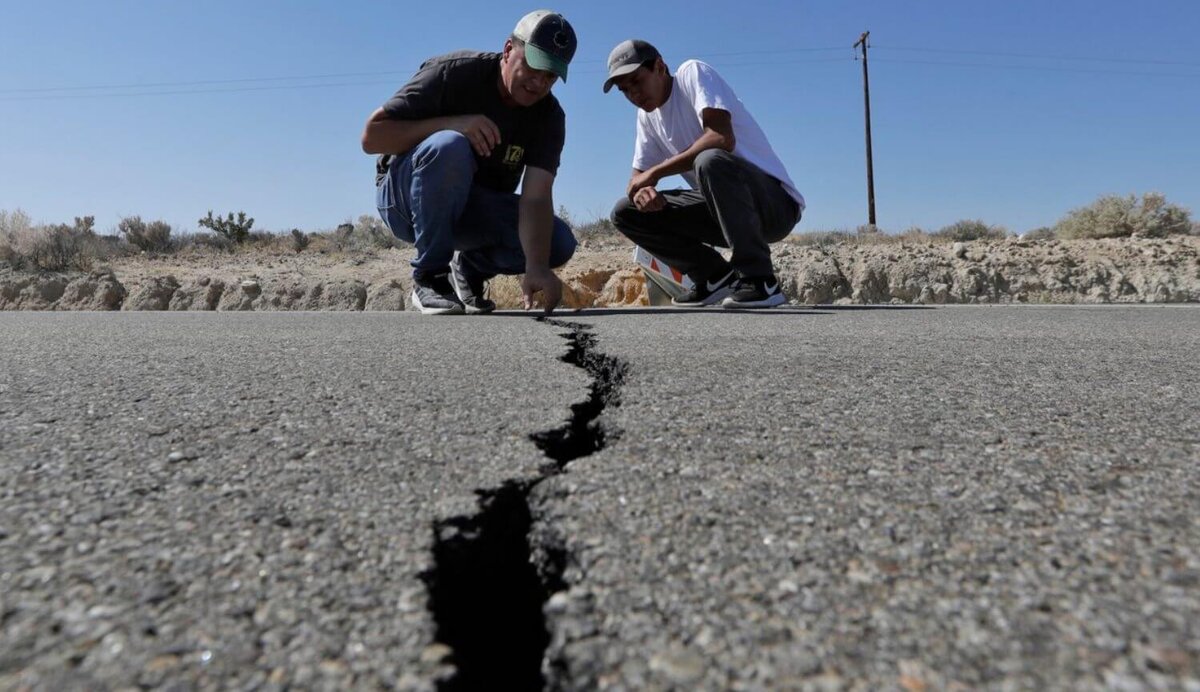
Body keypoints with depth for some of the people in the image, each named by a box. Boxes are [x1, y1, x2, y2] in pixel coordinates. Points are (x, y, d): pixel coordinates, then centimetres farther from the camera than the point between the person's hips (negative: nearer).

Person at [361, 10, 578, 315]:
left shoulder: (549, 117, -10)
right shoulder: (454, 72, -18)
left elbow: (536, 197, -24)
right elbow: (372, 136, -20)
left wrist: (537, 267, -40)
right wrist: (452, 123, -32)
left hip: (476, 211, 3)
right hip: (404, 196, -3)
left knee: (558, 244, -20)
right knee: (449, 147, -36)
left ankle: (470, 268, 7)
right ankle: (429, 276, -21)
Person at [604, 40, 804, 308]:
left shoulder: (693, 72, -9)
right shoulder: (647, 116, 12)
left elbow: (722, 138, -26)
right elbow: (638, 178, 10)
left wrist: (655, 172, -20)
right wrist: (642, 191, -15)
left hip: (775, 201, -7)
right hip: (724, 209, 7)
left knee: (709, 160, -38)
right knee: (625, 213, 1)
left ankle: (760, 281, -24)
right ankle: (717, 277, 1)